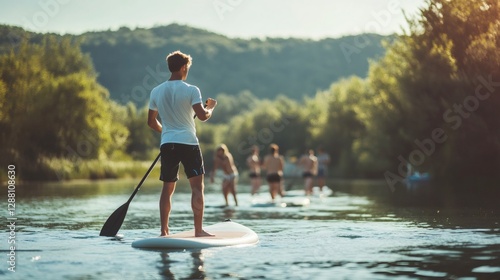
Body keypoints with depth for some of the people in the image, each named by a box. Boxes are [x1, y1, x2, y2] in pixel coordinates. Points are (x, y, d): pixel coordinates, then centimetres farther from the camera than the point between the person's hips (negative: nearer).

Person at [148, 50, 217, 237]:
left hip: (167, 144, 5)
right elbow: (202, 116, -13)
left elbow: (151, 122, 13)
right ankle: (198, 230, -3)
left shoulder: (156, 92, 8)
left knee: (168, 188, 10)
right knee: (197, 187, 0)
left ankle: (164, 231, 9)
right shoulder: (191, 90, -7)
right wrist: (211, 107, 8)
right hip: (188, 143, -4)